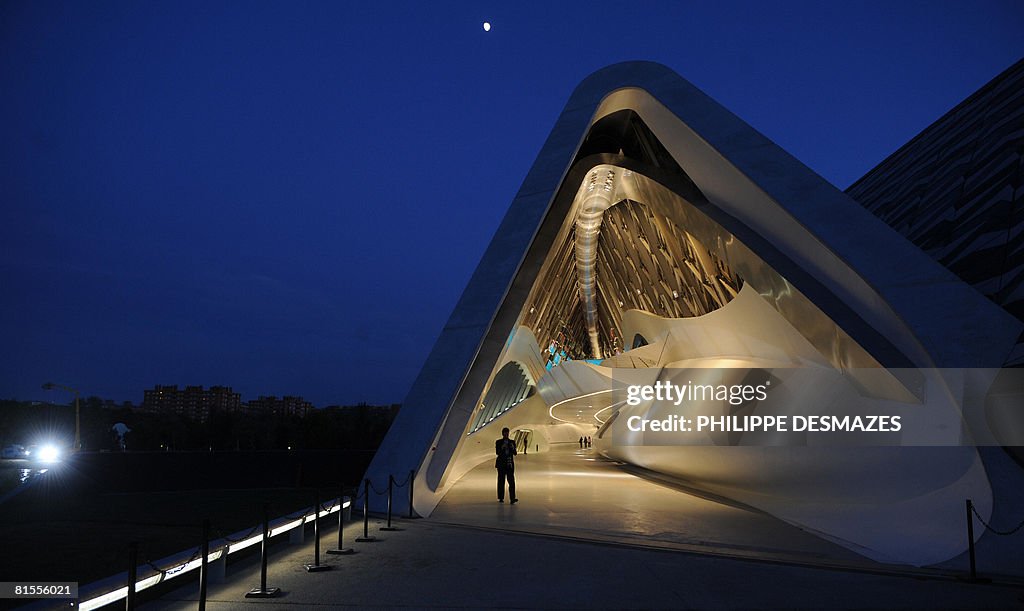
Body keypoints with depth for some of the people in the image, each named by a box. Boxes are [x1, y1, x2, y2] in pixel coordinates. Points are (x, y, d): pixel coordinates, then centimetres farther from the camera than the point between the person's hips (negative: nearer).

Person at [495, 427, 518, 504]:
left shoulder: (512, 442, 10)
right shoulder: (498, 442, 4)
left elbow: (515, 453, 5)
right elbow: (497, 452, -5)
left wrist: (512, 448, -14)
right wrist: (502, 448, -21)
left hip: (510, 464, 1)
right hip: (501, 463, -1)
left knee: (511, 481, -9)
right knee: (501, 481, 3)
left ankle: (512, 499, -15)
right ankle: (501, 498, 14)